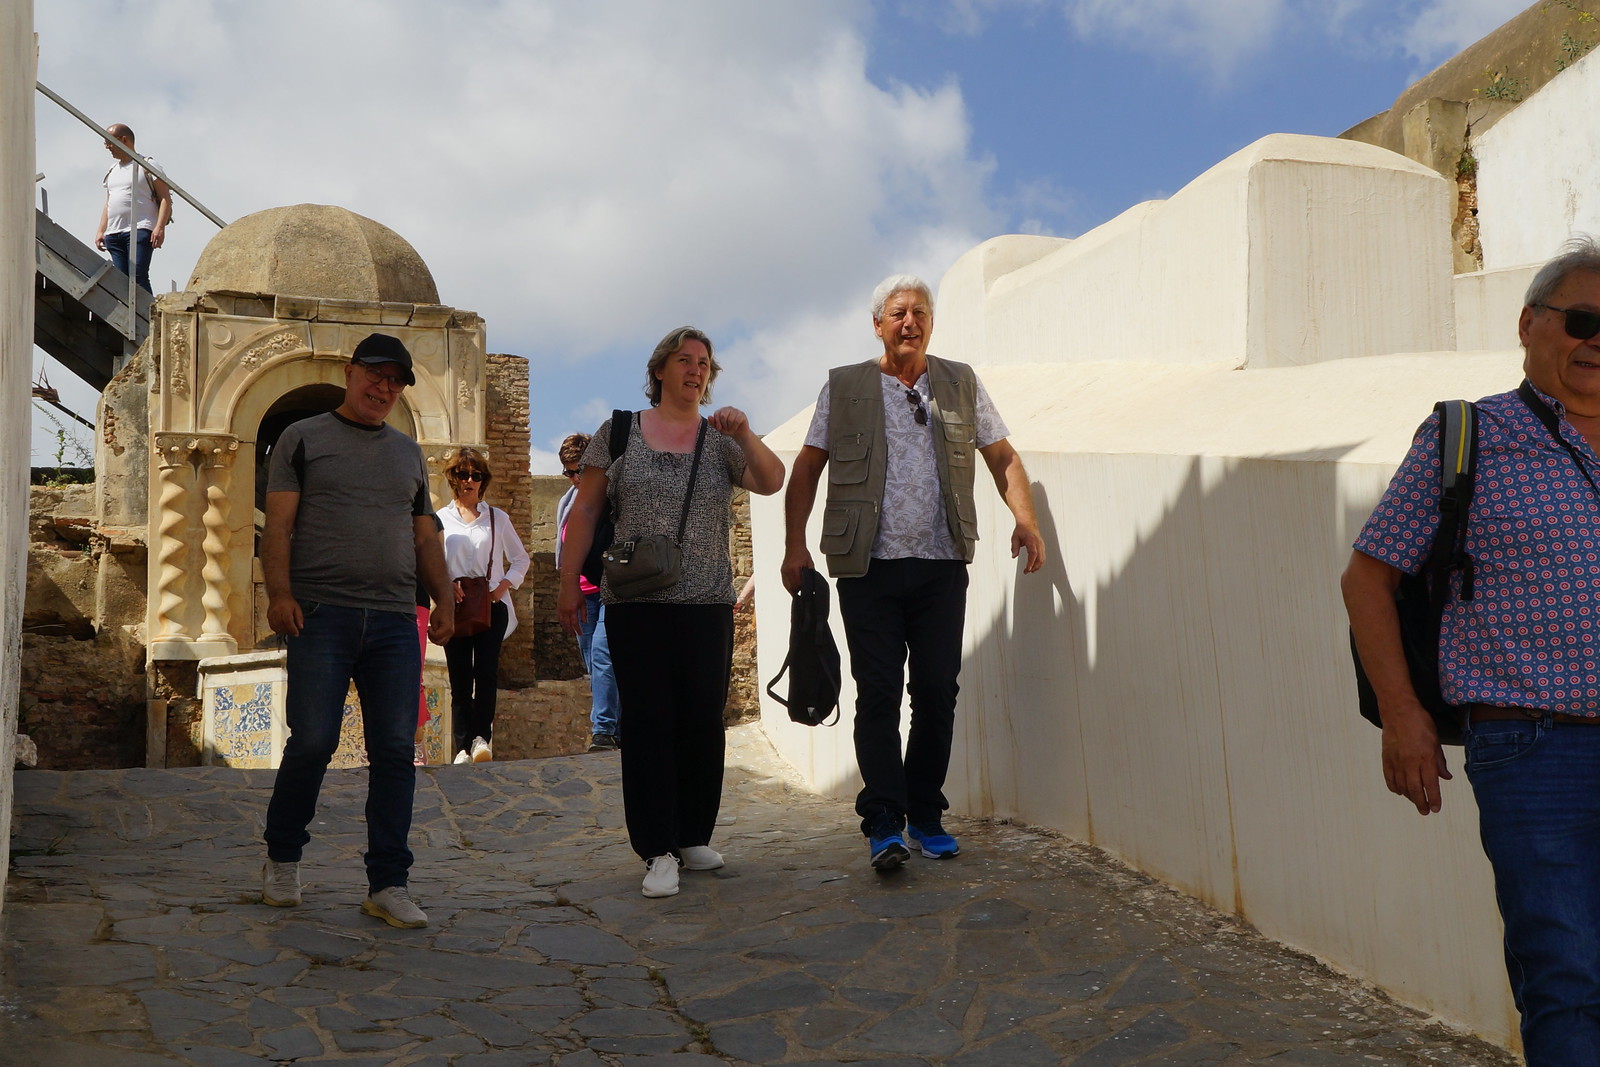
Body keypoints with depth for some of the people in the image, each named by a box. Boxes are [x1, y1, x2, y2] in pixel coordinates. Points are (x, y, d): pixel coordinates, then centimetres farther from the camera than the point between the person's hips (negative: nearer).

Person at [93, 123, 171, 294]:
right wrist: (100, 230, 18)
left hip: (140, 230, -7)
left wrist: (160, 227, -16)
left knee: (138, 275, -19)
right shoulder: (112, 171, 26)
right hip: (114, 233, 7)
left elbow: (165, 198, -4)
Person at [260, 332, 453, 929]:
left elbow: (426, 537, 21)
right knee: (312, 743, -7)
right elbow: (278, 523, 1)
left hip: (395, 622, 4)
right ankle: (282, 858, 18)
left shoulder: (409, 453, 22)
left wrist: (444, 602, 9)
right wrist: (279, 593, -12)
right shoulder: (303, 438, 10)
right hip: (321, 613, -3)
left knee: (394, 752, -1)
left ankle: (388, 885, 5)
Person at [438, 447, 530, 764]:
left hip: (492, 605, 0)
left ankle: (482, 736, -1)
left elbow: (521, 559, 14)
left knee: (486, 672, -13)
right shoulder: (440, 519, 8)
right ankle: (464, 745, 5)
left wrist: (506, 584, -3)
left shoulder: (497, 518, 10)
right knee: (459, 678, 1)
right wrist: (445, 585, -13)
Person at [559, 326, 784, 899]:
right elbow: (584, 511, 6)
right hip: (635, 605, -2)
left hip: (708, 604, 2)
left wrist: (745, 435, -21)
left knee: (703, 721, 4)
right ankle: (658, 851, 3)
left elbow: (772, 482, -5)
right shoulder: (618, 433, 6)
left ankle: (694, 837, 19)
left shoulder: (721, 440, 9)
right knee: (647, 722, -2)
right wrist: (569, 584, 2)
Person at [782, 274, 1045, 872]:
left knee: (937, 694, 4)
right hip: (869, 569, -2)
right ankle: (884, 824, 1)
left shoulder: (961, 385, 11)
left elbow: (1003, 458, 14)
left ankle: (927, 817, 17)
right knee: (878, 695, -4)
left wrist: (1025, 521, -2)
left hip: (941, 567, 2)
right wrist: (795, 545, -1)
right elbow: (807, 469, 8)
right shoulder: (844, 387, 7)